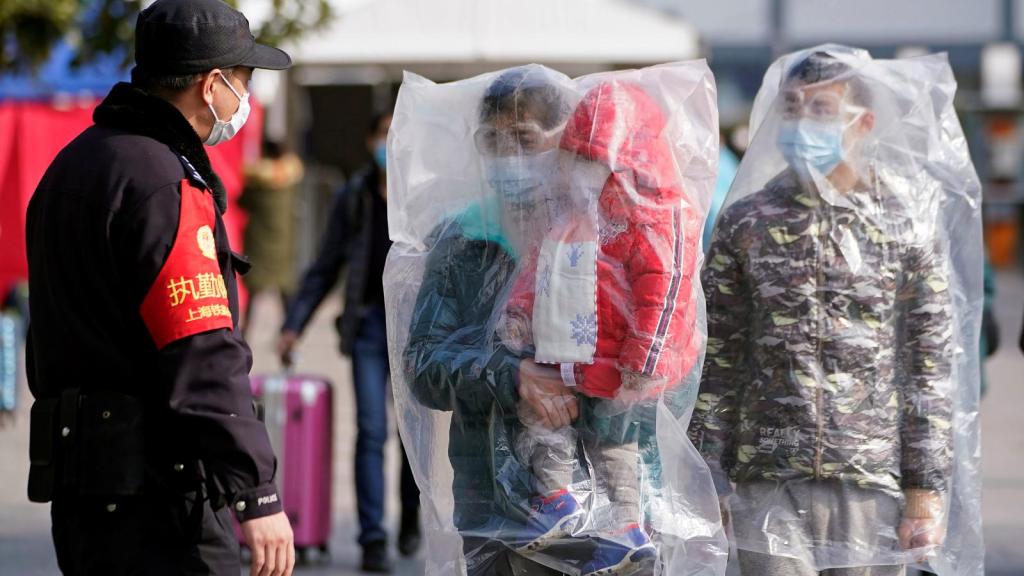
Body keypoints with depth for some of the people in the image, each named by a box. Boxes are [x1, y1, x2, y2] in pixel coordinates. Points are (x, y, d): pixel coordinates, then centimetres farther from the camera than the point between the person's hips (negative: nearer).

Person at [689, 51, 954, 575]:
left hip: (872, 483, 0)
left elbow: (929, 371, 3)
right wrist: (710, 480, 4)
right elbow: (717, 364, 9)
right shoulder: (745, 226, 7)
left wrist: (926, 493, -2)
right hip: (769, 490, 1)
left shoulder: (906, 231, 3)